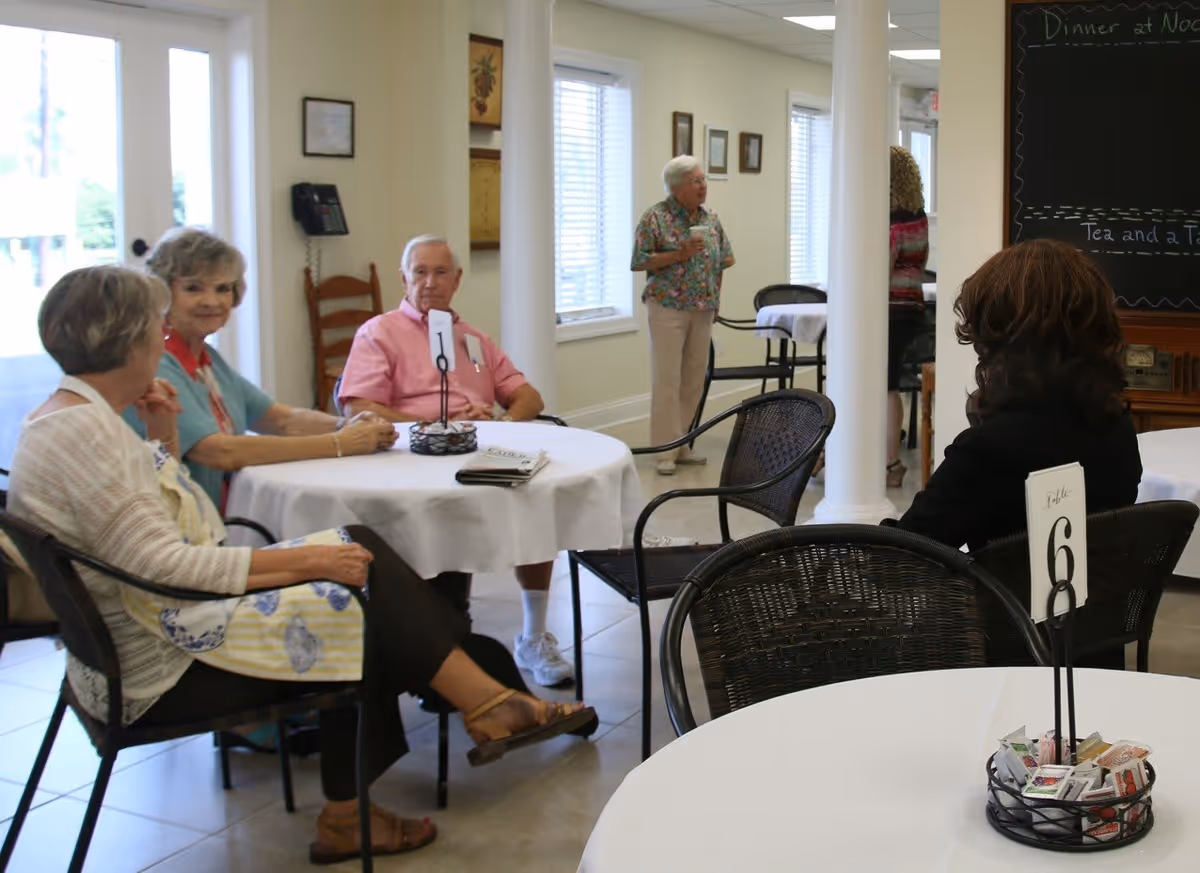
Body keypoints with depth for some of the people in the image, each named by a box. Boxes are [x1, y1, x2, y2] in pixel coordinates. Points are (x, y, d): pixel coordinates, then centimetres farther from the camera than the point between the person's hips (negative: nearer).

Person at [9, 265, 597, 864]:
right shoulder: (80, 429, -21)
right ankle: (490, 705, 7)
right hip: (157, 667, -9)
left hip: (167, 619, 9)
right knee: (361, 597, -11)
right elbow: (157, 565, -25)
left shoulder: (83, 415, 10)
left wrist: (164, 439, 5)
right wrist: (302, 561, -22)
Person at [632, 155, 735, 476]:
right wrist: (679, 255, -20)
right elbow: (638, 262, -12)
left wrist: (714, 298, 8)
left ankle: (682, 445, 18)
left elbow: (726, 258, 18)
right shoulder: (655, 217, -8)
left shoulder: (710, 218, 9)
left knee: (693, 380, 9)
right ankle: (666, 451, 0)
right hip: (668, 308, -6)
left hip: (703, 311, 6)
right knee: (667, 379, -5)